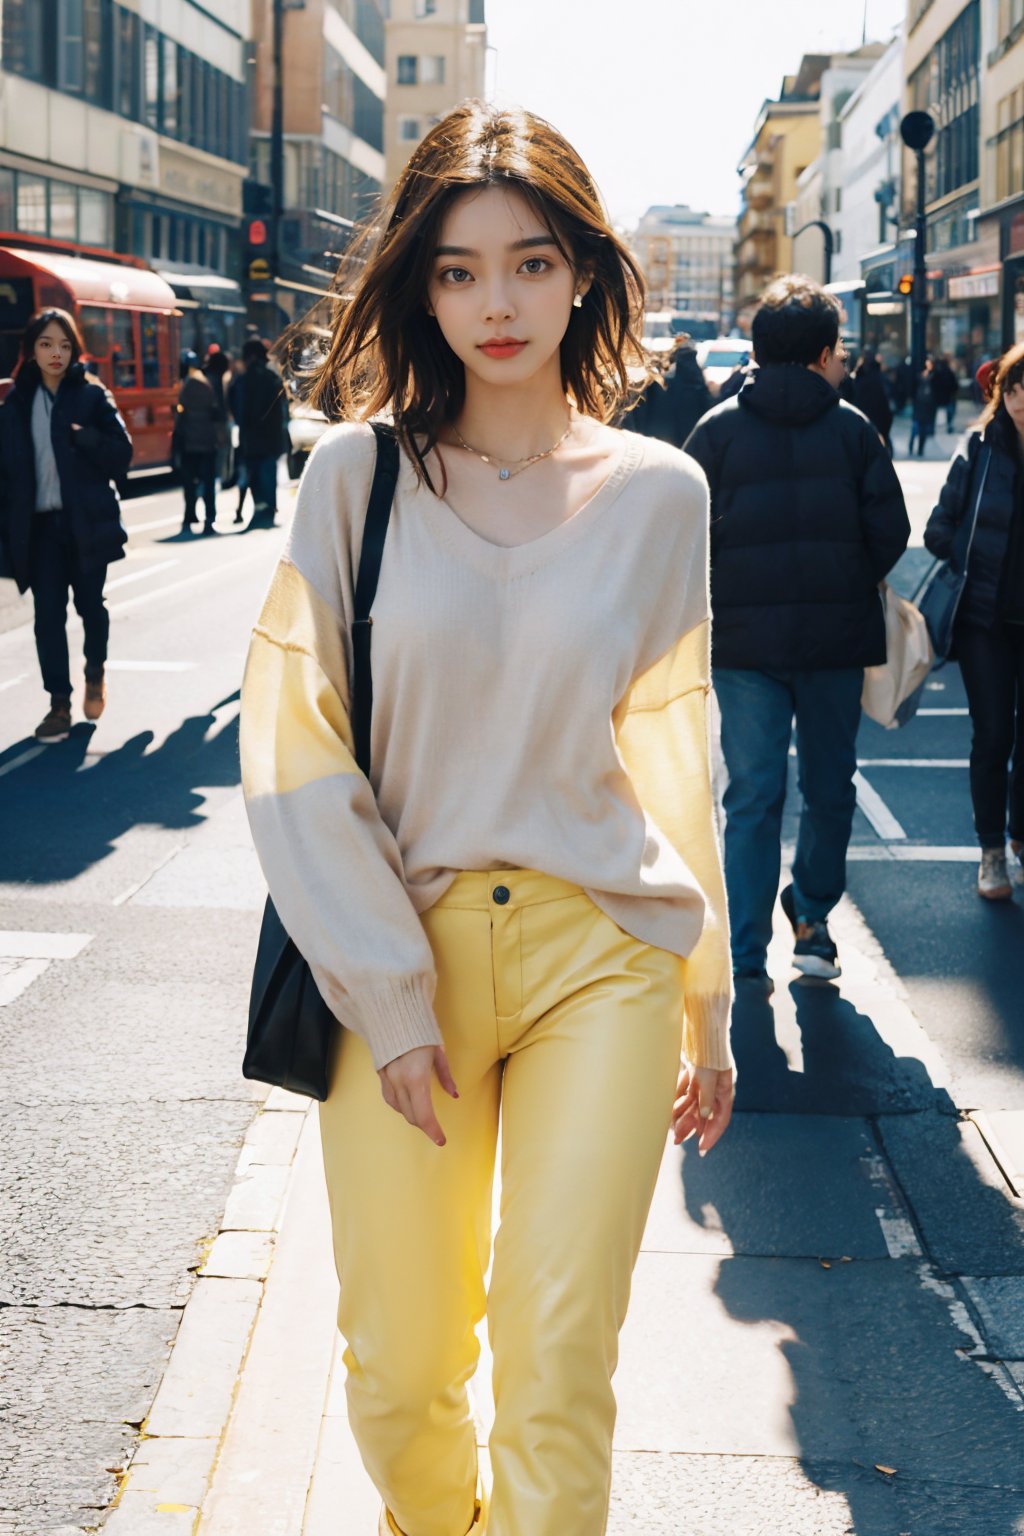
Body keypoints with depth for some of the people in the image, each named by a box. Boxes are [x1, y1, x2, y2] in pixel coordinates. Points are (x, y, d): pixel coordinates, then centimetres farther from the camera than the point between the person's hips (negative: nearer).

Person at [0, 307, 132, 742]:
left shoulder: (92, 396, 0)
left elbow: (121, 453, -6)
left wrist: (84, 437, -24)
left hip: (87, 521, -1)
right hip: (39, 524, 1)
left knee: (90, 602, 8)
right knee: (48, 613, -1)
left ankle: (96, 670, 36)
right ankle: (59, 703, 5)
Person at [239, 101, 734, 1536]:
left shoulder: (657, 492, 3)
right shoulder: (360, 474, -1)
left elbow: (674, 758, 10)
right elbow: (295, 754, -3)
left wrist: (708, 1005, 12)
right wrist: (384, 991, -10)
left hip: (602, 957, 1)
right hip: (404, 950, 0)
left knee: (560, 1362, -3)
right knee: (400, 1370, 5)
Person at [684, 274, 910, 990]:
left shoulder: (719, 428, -1)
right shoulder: (853, 428, -1)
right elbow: (890, 531, -2)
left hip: (745, 637, 0)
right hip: (836, 637, 0)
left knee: (753, 796, 2)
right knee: (830, 787, 17)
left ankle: (747, 957, -2)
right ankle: (812, 917, 28)